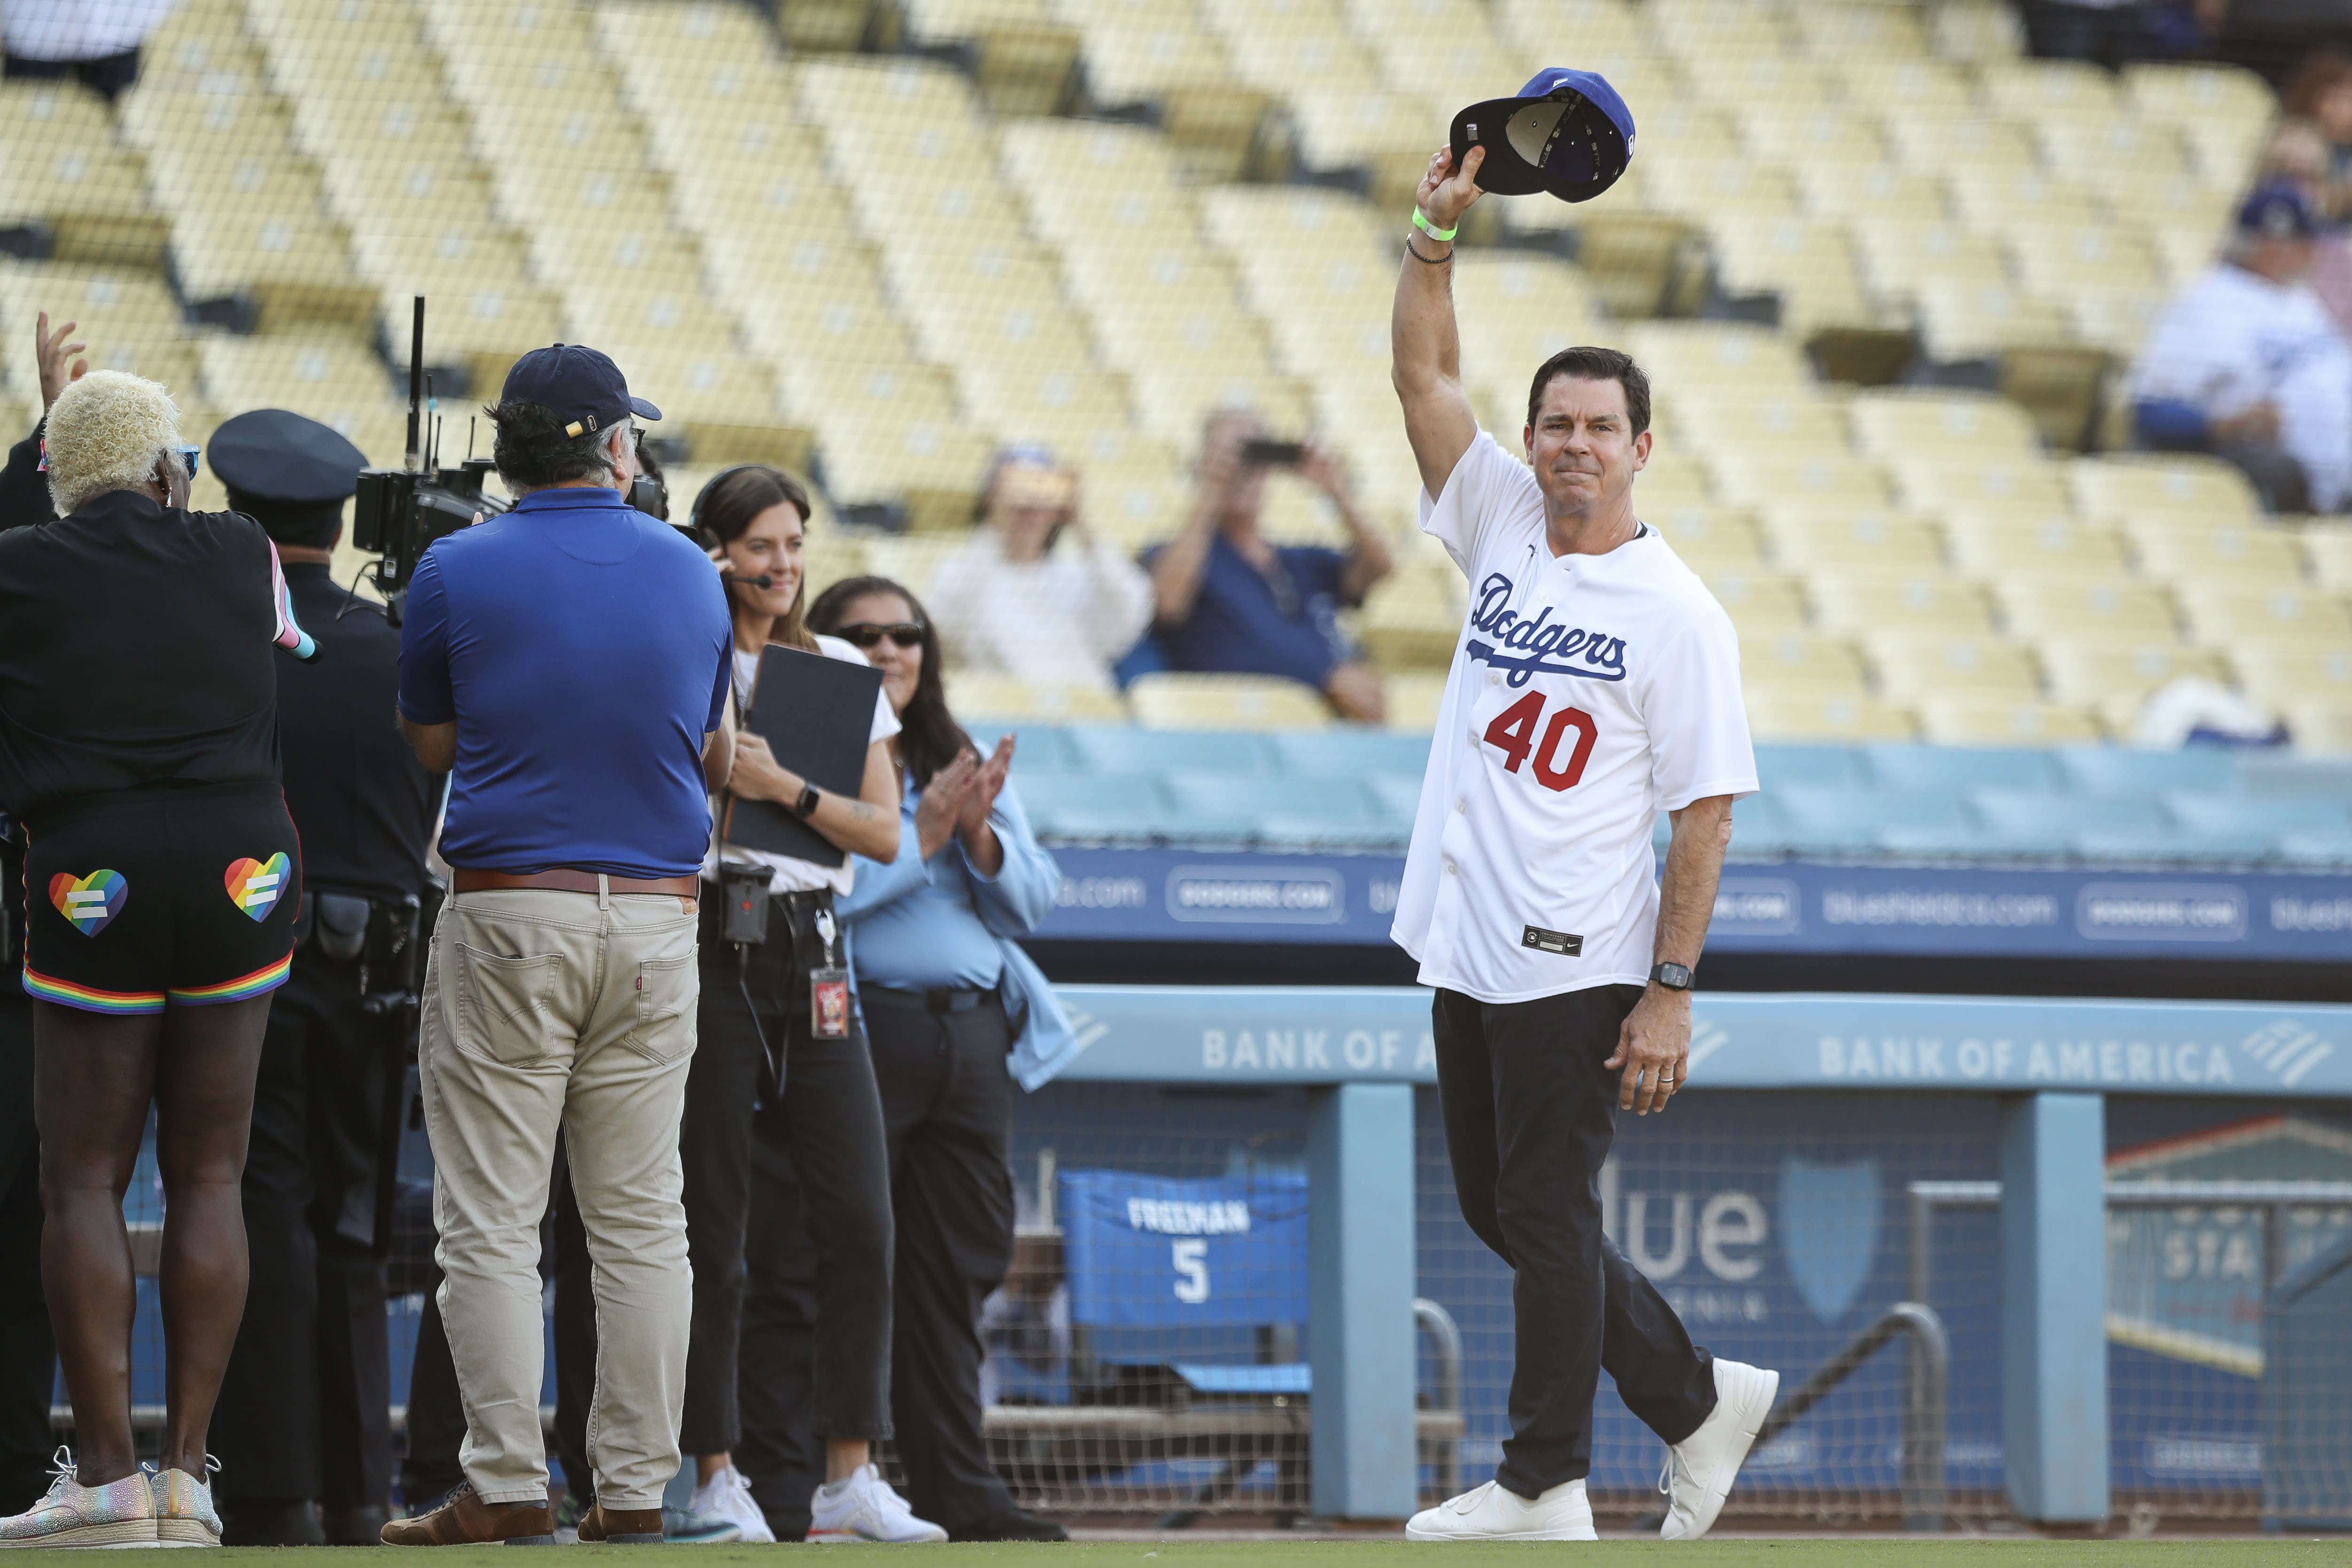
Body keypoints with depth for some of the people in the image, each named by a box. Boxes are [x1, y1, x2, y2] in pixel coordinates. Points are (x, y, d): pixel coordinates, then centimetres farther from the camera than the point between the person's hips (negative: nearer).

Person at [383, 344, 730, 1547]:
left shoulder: (458, 572, -5)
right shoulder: (687, 572, 5)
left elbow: (429, 746, 4)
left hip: (508, 917, -3)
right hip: (658, 918, 3)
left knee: (491, 1222, 0)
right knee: (641, 1221, 8)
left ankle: (507, 1486, -3)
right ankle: (634, 1489, 7)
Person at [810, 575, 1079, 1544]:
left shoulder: (963, 766, 21)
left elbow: (1032, 901, 13)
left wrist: (979, 836, -5)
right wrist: (921, 836, -11)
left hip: (975, 1033, 6)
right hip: (861, 1027, -6)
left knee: (958, 1266, 6)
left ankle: (958, 1492, 8)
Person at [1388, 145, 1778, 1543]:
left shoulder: (1677, 613, -9)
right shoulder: (1504, 527, 9)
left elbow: (1707, 813, -10)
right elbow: (1425, 376, 5)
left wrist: (1671, 991, -15)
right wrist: (1436, 236, -8)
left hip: (1578, 965, -7)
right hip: (1468, 953, 7)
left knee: (1550, 1215, -3)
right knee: (1500, 1210, 12)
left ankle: (1548, 1487, 5)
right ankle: (1698, 1399, 25)